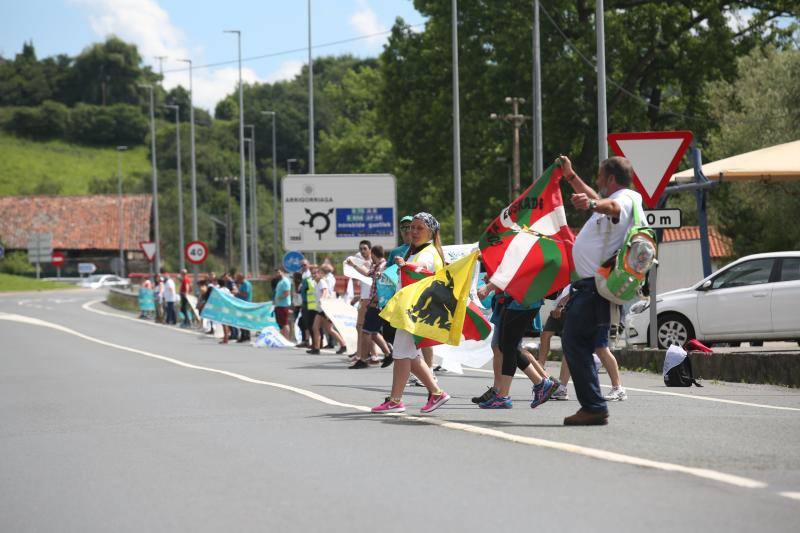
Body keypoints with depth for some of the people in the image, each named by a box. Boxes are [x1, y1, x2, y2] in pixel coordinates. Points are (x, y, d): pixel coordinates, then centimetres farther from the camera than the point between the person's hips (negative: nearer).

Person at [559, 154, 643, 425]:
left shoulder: (625, 199, -13)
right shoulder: (611, 201, 21)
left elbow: (613, 207, -40)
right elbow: (598, 200, 46)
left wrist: (591, 204, -60)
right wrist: (571, 177, 51)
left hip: (595, 287, -11)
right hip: (590, 284, 11)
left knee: (574, 341, -15)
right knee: (579, 344, 12)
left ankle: (594, 407, -17)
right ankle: (592, 406, 16)